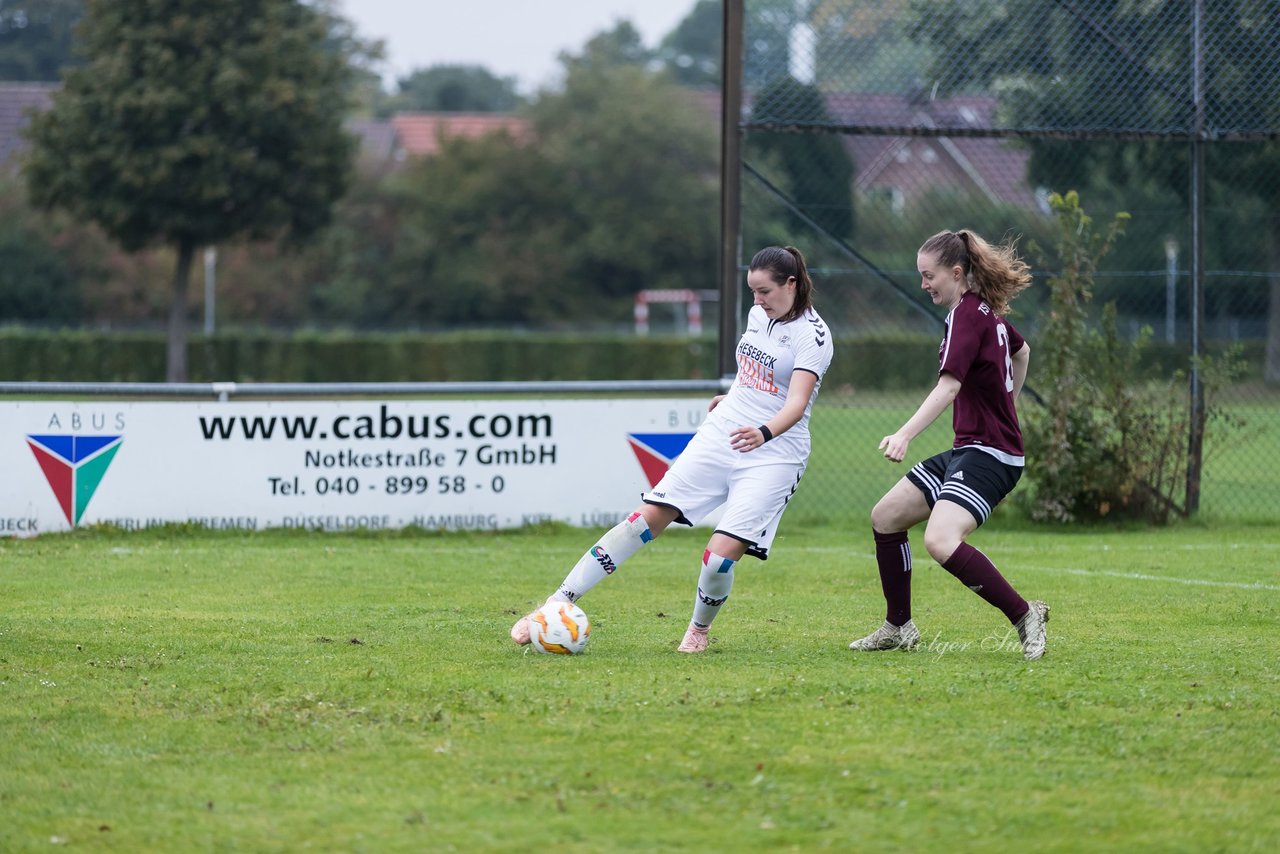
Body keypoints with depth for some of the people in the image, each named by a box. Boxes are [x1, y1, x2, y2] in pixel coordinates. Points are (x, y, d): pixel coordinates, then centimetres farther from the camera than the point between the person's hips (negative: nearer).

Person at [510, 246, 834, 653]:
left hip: (772, 455, -6)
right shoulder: (758, 314, 8)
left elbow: (796, 402, -27)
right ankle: (558, 603, -7)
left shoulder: (812, 334, -14)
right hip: (718, 436, 6)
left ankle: (699, 628, 14)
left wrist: (764, 432, -44)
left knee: (722, 554, -18)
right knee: (649, 516, -6)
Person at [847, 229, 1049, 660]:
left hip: (988, 454, -11)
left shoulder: (966, 315, -17)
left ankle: (1024, 615, -17)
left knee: (940, 541, -29)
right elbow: (1021, 350, 33)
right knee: (886, 516, 13)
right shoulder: (987, 310, 12)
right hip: (966, 450, 11)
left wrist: (905, 434, -40)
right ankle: (898, 627, 22)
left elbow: (949, 385, -30)